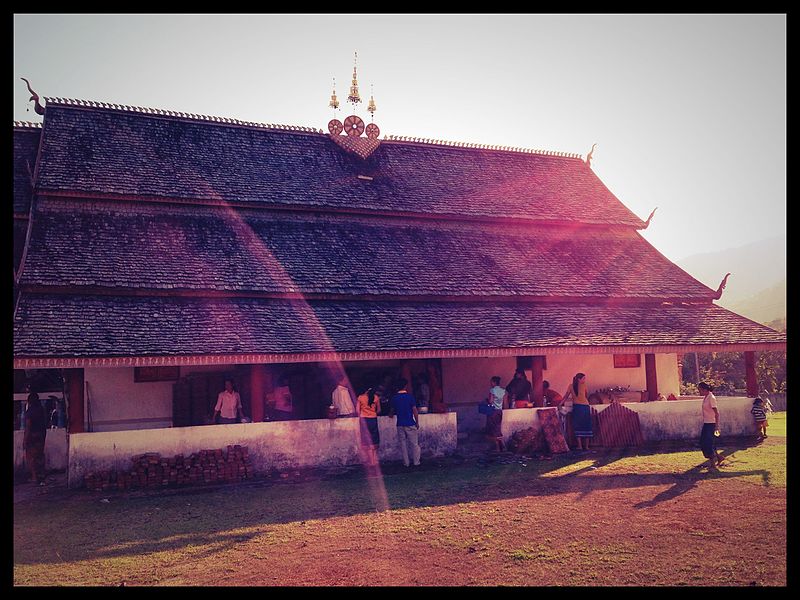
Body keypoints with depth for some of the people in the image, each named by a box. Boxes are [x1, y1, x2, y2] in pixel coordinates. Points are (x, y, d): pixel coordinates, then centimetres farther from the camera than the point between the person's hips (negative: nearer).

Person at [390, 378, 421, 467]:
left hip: (400, 424, 3)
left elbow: (392, 410, 9)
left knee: (403, 444, 10)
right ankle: (416, 462, 9)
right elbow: (415, 411, -8)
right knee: (414, 444, 6)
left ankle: (406, 463, 12)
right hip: (410, 424, -3)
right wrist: (417, 423, 2)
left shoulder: (394, 398, -1)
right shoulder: (410, 397, -10)